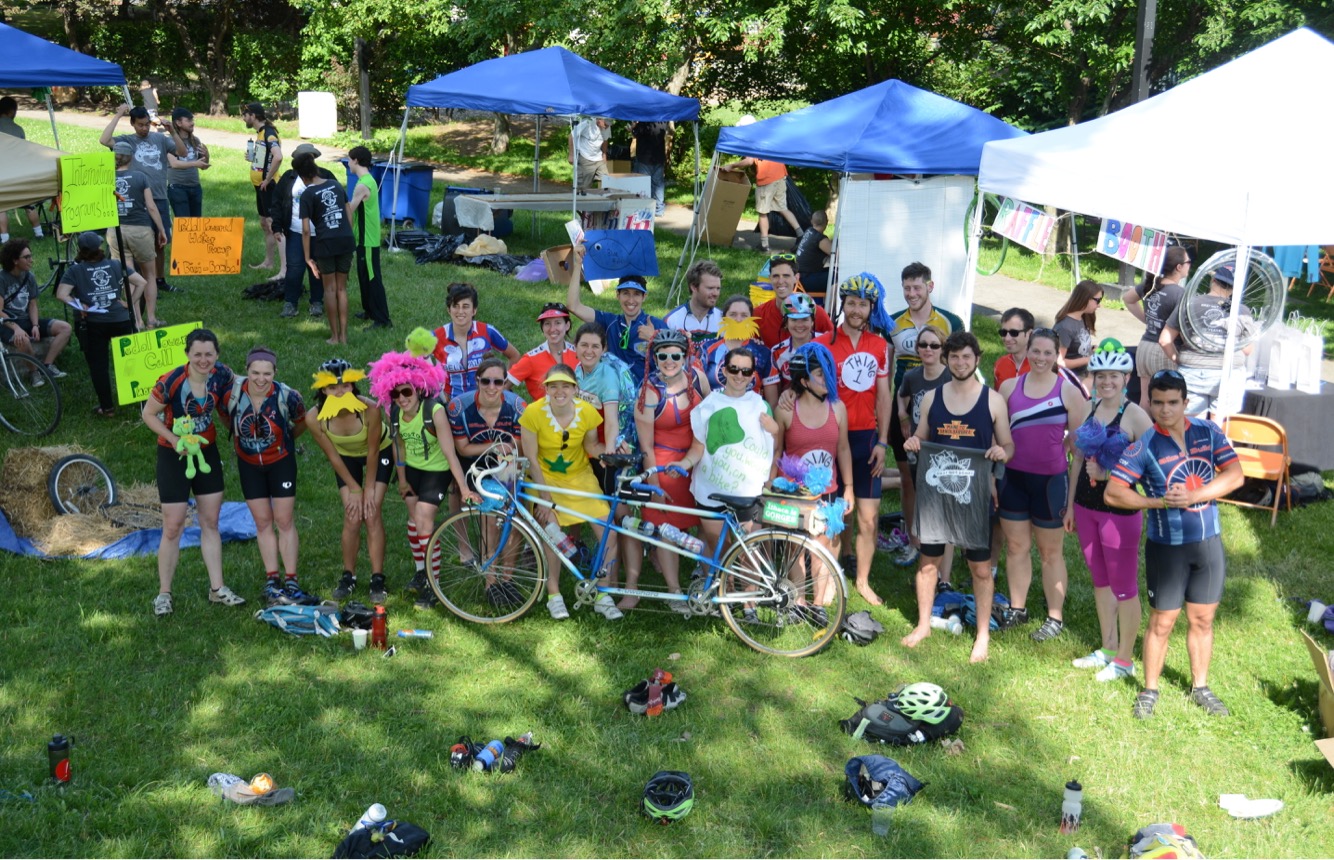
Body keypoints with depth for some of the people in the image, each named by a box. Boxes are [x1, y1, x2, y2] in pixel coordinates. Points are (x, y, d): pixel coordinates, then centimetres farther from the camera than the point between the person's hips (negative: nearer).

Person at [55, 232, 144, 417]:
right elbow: (141, 282, 4)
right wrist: (129, 303, 4)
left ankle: (107, 407, 4)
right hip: (121, 320, 2)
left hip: (93, 324, -2)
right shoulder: (116, 265, 6)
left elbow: (61, 294, -13)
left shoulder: (75, 271, -1)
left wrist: (79, 305, -4)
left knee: (98, 365, 4)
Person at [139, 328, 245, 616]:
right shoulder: (170, 383, -24)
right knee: (173, 527, 0)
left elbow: (228, 402, 7)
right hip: (174, 455, -4)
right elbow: (148, 414, -12)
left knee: (211, 523, 11)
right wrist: (173, 439, -25)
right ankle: (164, 593, 15)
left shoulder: (222, 375, -13)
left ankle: (217, 589, 20)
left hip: (207, 452, 4)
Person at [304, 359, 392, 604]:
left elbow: (372, 452, -22)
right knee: (352, 517, -5)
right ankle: (348, 577, 12)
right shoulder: (314, 418, -30)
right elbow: (333, 456, -15)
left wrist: (370, 489, -13)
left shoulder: (369, 409, -36)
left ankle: (377, 579, 1)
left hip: (379, 453, -1)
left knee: (372, 514, -9)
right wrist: (354, 489, -10)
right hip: (346, 458, 2)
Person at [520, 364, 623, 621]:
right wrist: (545, 498, -16)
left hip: (580, 478, 2)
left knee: (609, 534, -9)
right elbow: (531, 459, -14)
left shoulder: (586, 412, -15)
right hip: (546, 479, -2)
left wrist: (611, 450, -20)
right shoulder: (534, 412, -21)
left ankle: (603, 596, 6)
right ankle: (554, 595, 4)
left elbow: (591, 447, 2)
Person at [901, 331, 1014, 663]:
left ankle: (983, 635, 18)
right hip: (935, 490, 2)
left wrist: (1002, 452, -19)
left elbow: (1008, 445, 4)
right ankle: (924, 624, 29)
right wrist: (912, 444, -8)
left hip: (974, 493, -2)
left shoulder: (993, 400, -2)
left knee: (980, 566, 5)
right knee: (928, 560, 12)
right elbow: (921, 438, 14)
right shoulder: (931, 397, 5)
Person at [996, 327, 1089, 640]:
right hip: (1014, 477, 3)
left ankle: (1055, 618, 18)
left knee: (1050, 552, 7)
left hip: (1050, 480, -3)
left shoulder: (1069, 390, -4)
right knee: (1016, 546, 13)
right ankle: (1017, 609, 28)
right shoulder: (1010, 387, 4)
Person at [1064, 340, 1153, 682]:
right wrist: (1071, 505, 15)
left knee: (1124, 587, 3)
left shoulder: (1135, 416, -14)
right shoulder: (1089, 410, 5)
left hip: (1120, 510, -7)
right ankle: (1108, 649, 32)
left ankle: (1125, 660, 17)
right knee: (1100, 580, 17)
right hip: (1087, 506, 7)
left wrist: (1106, 474, -20)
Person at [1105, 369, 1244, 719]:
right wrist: (1159, 501, -23)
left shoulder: (1208, 432, -1)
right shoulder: (1144, 447, -12)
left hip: (1209, 544, 3)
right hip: (1167, 546, -3)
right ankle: (1150, 690, 23)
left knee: (1202, 619, 15)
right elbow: (1113, 493, -16)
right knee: (1162, 622, 6)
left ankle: (1200, 687, 32)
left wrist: (1192, 496, -20)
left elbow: (1235, 475, -9)